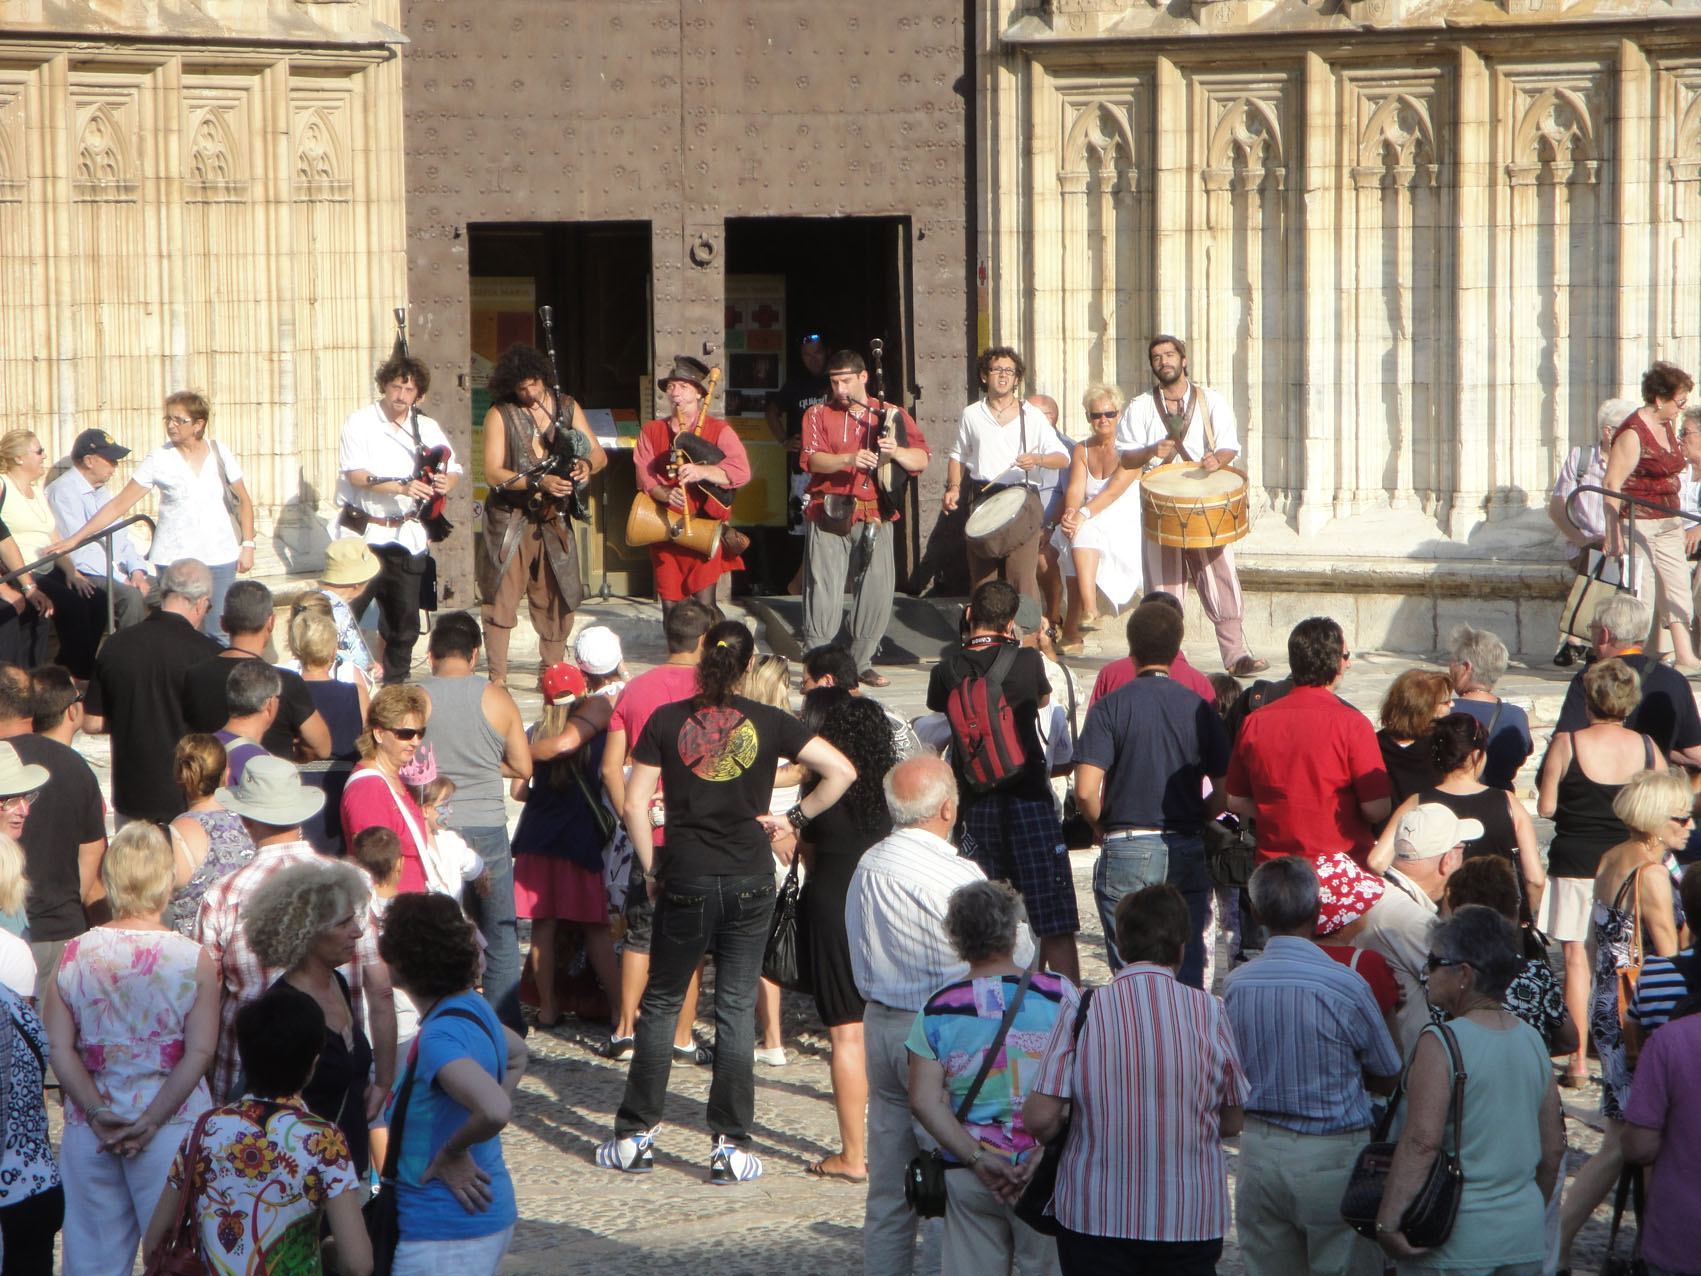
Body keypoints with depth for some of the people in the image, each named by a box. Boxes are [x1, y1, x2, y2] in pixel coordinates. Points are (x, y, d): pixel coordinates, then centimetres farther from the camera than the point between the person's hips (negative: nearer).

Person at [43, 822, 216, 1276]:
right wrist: (149, 1122, -12)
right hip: (174, 1130, -2)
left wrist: (98, 1114, -7)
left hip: (88, 1134, 2)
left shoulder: (73, 955, -1)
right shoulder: (195, 960, -6)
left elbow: (60, 1050, -5)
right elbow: (199, 1053, -12)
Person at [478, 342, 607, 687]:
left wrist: (587, 465, -17)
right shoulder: (500, 415, -3)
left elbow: (599, 454, 7)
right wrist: (539, 482, -23)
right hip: (510, 521, -3)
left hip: (554, 521, 3)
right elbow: (493, 474, -10)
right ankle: (497, 678, -5)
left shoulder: (567, 409, 9)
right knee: (502, 597, -8)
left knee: (557, 599, 5)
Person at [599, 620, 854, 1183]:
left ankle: (635, 1136, 15)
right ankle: (729, 1146, 4)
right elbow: (841, 771, -7)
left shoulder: (667, 720, -1)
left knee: (660, 1003, 12)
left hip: (684, 881, 0)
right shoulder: (767, 722, -1)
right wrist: (795, 818, 1)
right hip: (750, 882, 0)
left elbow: (634, 804, -2)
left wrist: (650, 868, 8)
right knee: (737, 1008, 5)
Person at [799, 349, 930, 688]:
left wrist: (896, 452, -18)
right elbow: (813, 459, -7)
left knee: (877, 590, 0)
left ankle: (862, 663, 13)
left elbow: (922, 460, 3)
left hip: (875, 518, 2)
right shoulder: (819, 415, 8)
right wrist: (849, 460, -25)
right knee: (824, 592, -7)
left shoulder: (891, 415, 10)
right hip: (829, 516, -2)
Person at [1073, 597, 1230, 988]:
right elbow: (1224, 792, 0)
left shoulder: (1110, 707, -6)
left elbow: (1085, 791, -13)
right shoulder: (1200, 709, 1)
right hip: (1188, 853, 2)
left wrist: (1102, 828, 7)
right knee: (1188, 972, 7)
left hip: (1127, 852, -2)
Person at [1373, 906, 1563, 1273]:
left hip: (1454, 1243, -6)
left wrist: (1387, 1222, -21)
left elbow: (1421, 1142, -23)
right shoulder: (1533, 1041, 7)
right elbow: (1553, 1147, 12)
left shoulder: (1440, 1043, -14)